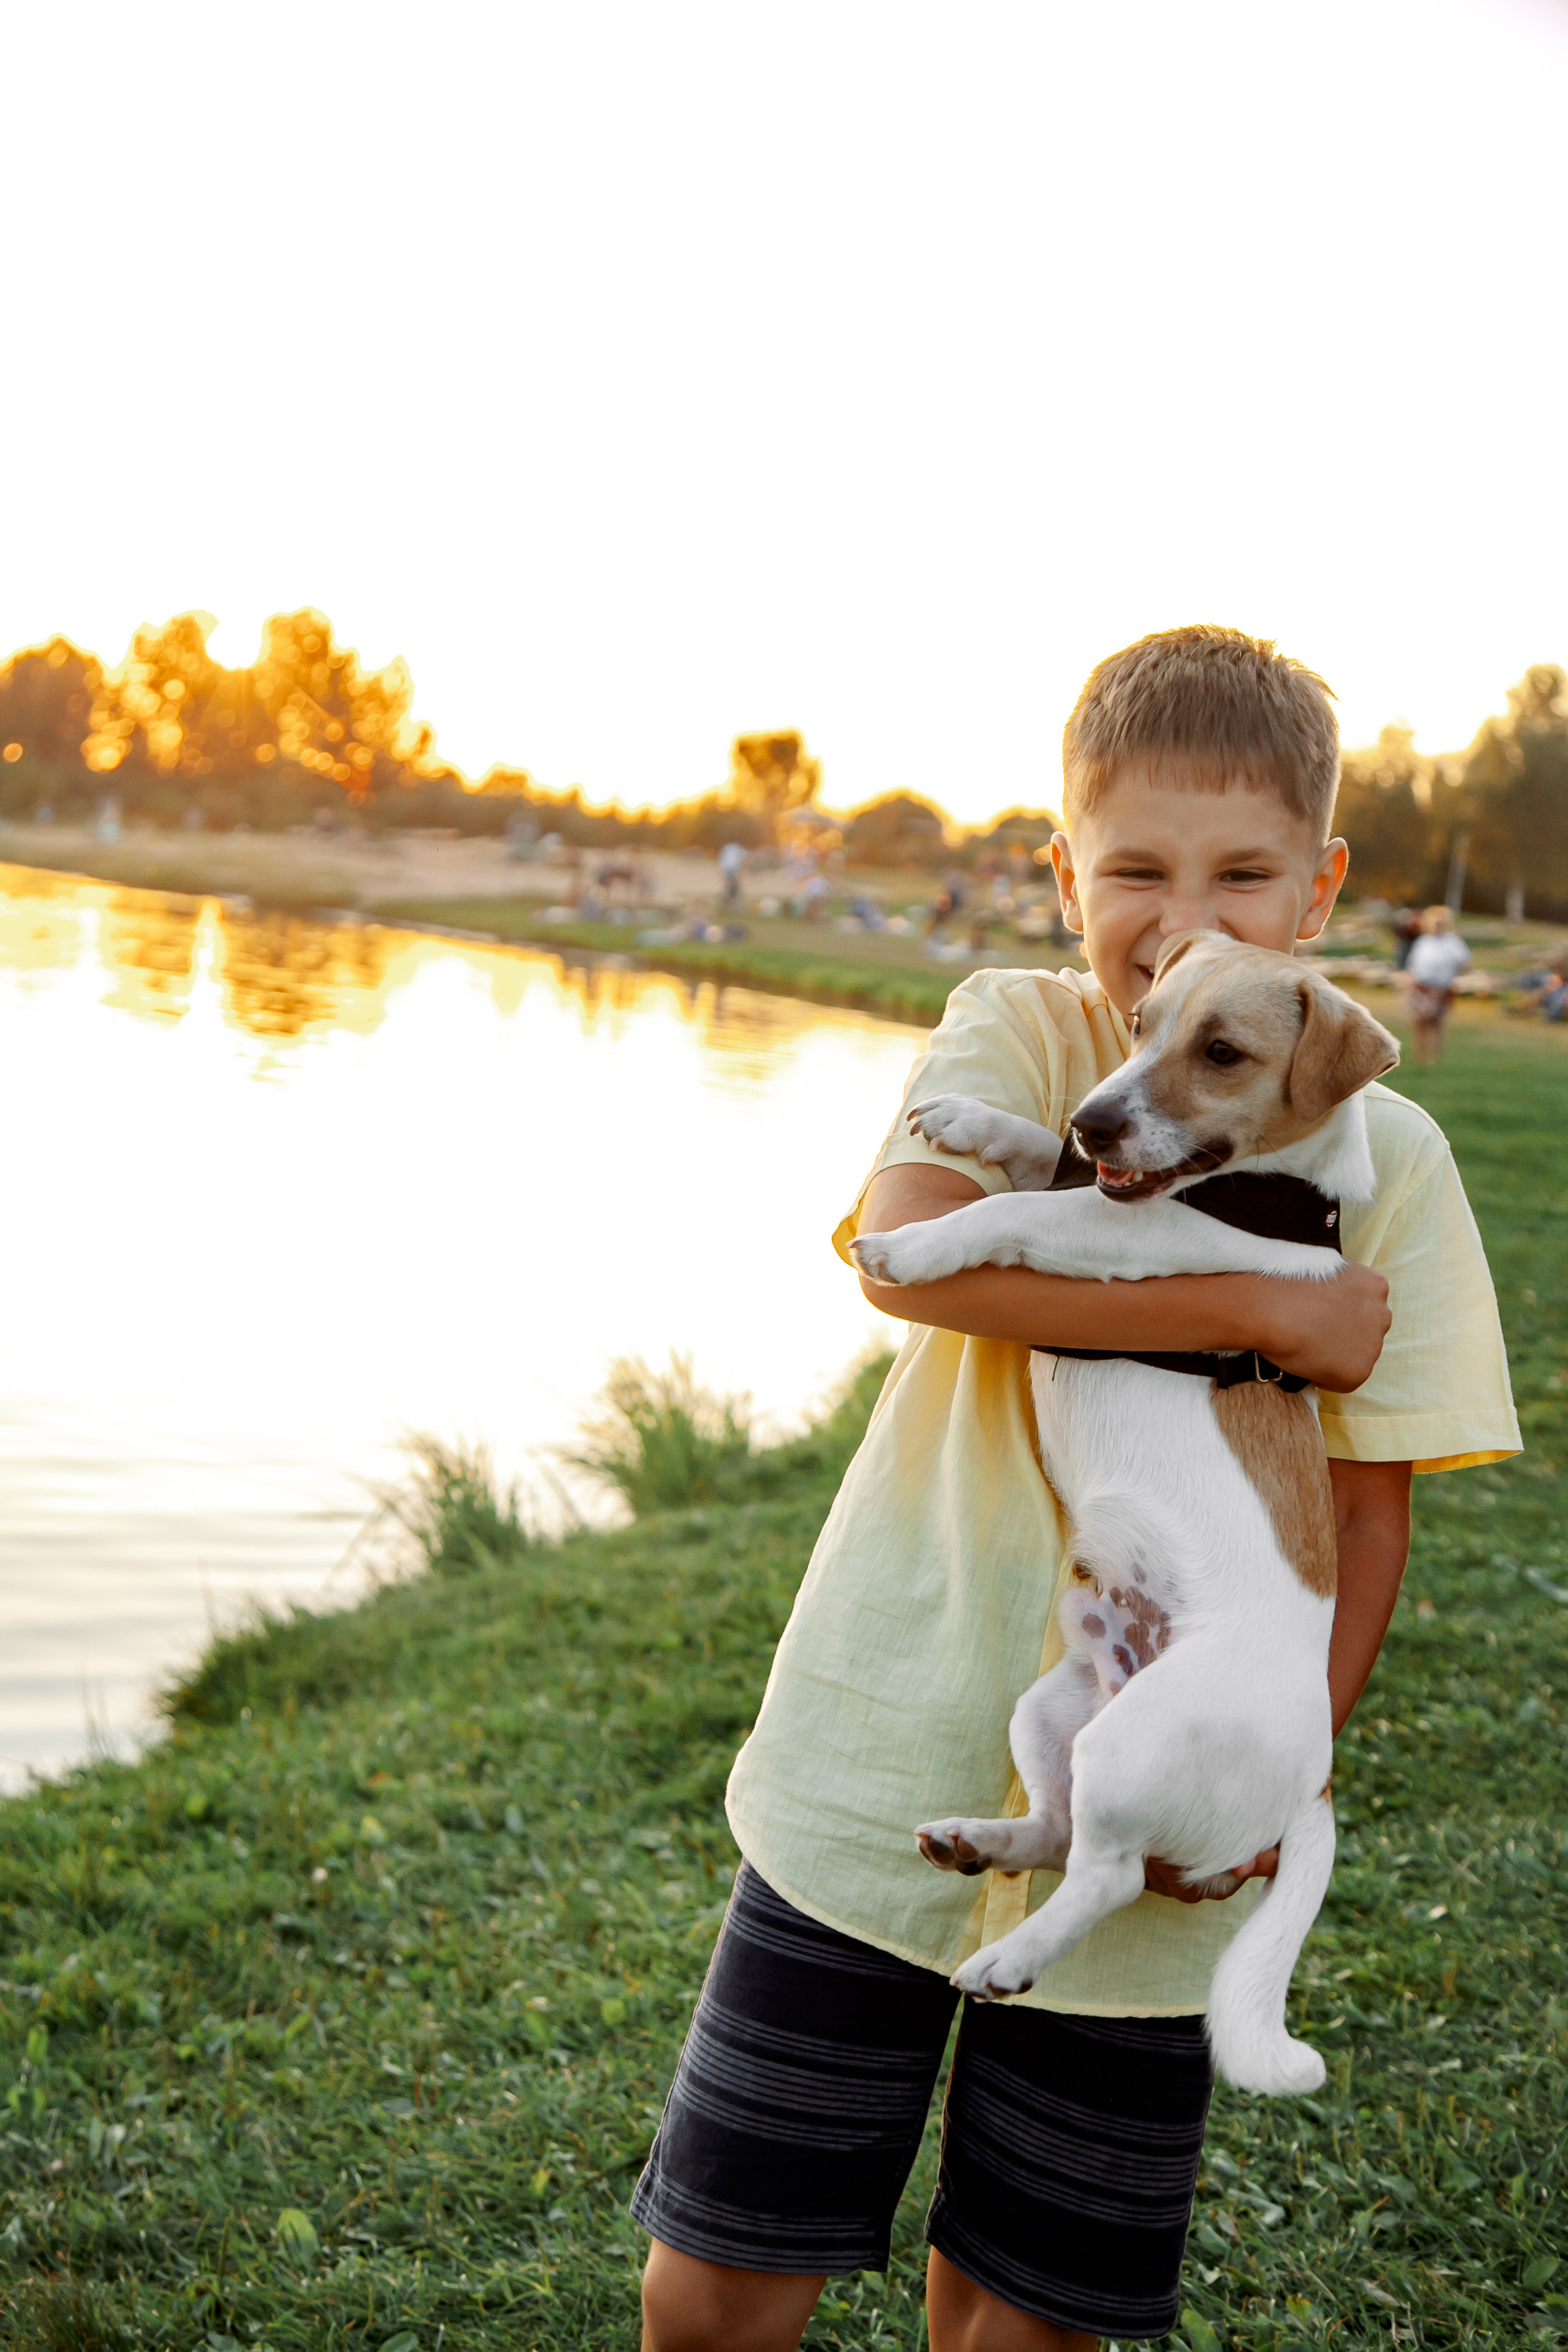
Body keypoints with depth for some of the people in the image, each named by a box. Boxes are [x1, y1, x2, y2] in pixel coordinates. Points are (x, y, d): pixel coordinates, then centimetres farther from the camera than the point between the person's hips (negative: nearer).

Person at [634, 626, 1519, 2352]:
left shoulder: (1381, 1157, -3)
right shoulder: (1017, 1036, -6)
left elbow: (1368, 1508, -1)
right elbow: (911, 1245, -27)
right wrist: (1264, 1310, -25)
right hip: (883, 1775, -1)